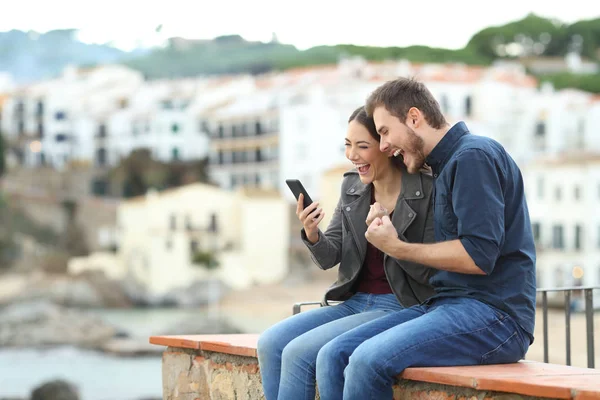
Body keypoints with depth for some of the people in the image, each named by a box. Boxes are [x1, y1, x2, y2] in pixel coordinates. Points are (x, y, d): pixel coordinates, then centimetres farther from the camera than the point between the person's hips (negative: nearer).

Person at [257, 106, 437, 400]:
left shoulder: (427, 191, -13)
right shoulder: (352, 185, 6)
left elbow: (429, 273, -11)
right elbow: (329, 259, 6)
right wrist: (311, 234, -16)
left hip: (399, 309, -7)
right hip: (354, 303, 7)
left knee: (299, 353, -22)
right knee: (270, 343, -12)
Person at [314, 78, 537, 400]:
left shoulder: (475, 156, -9)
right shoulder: (446, 165, 21)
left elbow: (478, 256, -18)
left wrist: (397, 248, -7)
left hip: (493, 315, -9)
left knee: (369, 359, -28)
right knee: (334, 356, -7)